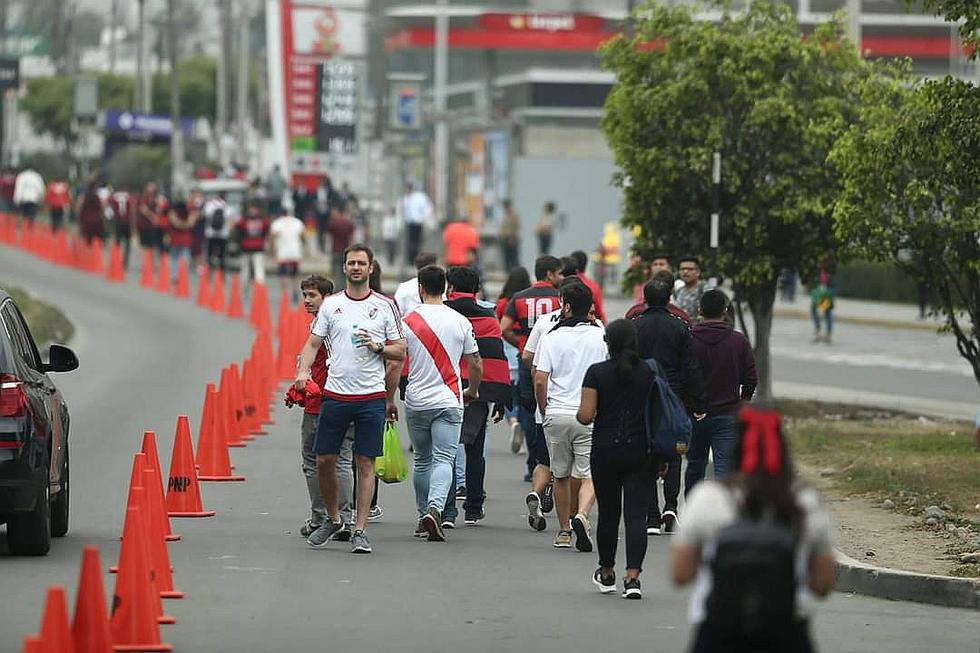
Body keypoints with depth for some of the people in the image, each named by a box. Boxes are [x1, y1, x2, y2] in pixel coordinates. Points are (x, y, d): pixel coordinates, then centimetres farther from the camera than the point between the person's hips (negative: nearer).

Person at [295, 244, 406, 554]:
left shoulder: (385, 306, 5)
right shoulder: (330, 305, 7)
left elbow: (400, 351, 7)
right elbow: (313, 343, 6)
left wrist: (378, 347, -11)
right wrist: (303, 371, -11)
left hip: (372, 397, -1)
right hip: (335, 395, 1)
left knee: (365, 464, -2)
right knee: (324, 461, 3)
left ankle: (360, 531, 2)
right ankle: (332, 519, 23)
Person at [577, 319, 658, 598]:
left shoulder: (596, 372, -5)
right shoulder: (650, 373, 0)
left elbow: (586, 415, -10)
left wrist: (578, 415, 13)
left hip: (606, 452, 0)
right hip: (641, 453, 0)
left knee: (608, 513, 14)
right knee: (636, 515, -3)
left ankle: (607, 574, 29)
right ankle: (632, 577, -16)